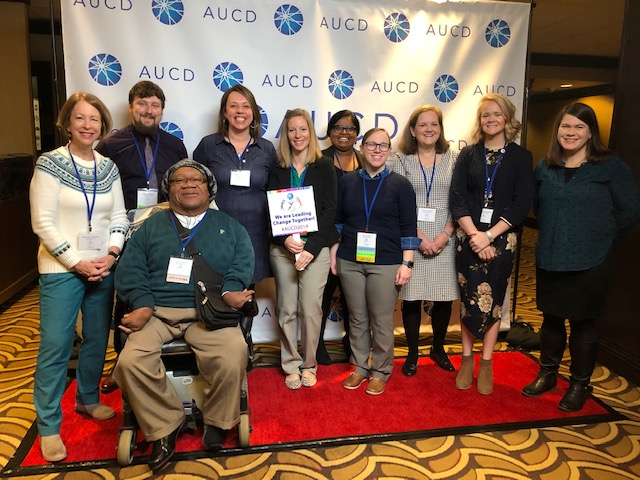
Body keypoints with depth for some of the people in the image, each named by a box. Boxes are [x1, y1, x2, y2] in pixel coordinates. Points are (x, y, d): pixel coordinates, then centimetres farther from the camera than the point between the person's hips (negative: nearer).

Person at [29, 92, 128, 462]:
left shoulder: (109, 167, 7)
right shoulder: (50, 164, -6)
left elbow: (119, 217, 8)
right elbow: (43, 223, -10)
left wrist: (110, 255, -7)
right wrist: (77, 263, -13)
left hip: (103, 269, 4)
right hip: (62, 270, -4)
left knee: (98, 340, 13)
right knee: (55, 346, -1)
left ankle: (89, 399, 34)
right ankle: (48, 427, 14)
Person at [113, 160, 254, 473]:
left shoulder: (229, 227, 19)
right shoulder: (151, 227, 19)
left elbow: (243, 261, 4)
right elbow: (129, 268, 7)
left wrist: (231, 290, -16)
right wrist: (142, 305, -10)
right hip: (156, 312, 1)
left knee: (234, 353, -30)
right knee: (131, 361, -26)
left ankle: (217, 421, -2)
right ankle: (164, 426, -2)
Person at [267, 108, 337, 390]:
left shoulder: (324, 167, 4)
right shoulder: (277, 170, 9)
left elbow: (329, 211, -2)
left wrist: (311, 248, -11)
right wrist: (285, 239, -13)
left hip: (315, 247, -1)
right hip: (282, 248, 2)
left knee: (311, 309, -1)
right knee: (287, 309, 5)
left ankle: (309, 365, 17)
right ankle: (291, 365, 20)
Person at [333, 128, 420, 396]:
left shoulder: (400, 185, 0)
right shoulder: (347, 182, 7)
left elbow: (409, 228, -1)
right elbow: (337, 221, 13)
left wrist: (406, 263, -7)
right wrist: (333, 254, 9)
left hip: (386, 263, -2)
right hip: (350, 262, 3)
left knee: (381, 321, 3)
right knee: (357, 318, 11)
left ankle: (381, 372, 21)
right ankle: (360, 368, 27)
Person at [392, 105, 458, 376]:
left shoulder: (452, 159, 7)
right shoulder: (403, 160, 3)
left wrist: (445, 235, -9)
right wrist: (419, 237, -11)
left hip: (444, 238, 2)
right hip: (411, 238, -1)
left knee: (444, 297, 8)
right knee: (412, 296, 4)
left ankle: (438, 349, 30)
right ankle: (412, 354, 21)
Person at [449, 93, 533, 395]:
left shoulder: (520, 157, 4)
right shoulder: (468, 155, 7)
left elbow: (521, 204, -4)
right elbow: (457, 199, -2)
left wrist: (489, 236, -14)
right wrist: (474, 235, -14)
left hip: (501, 239, -1)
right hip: (468, 237, 1)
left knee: (493, 300, 5)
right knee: (469, 299, 5)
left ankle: (486, 364, 19)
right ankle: (467, 359, 20)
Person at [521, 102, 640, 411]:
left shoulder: (611, 166, -6)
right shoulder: (545, 167, 6)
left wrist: (602, 237, 1)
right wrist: (554, 235, 12)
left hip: (589, 262, -4)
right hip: (549, 259, 4)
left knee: (582, 323, 7)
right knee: (551, 319, 15)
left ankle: (580, 385, 24)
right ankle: (547, 374, 32)